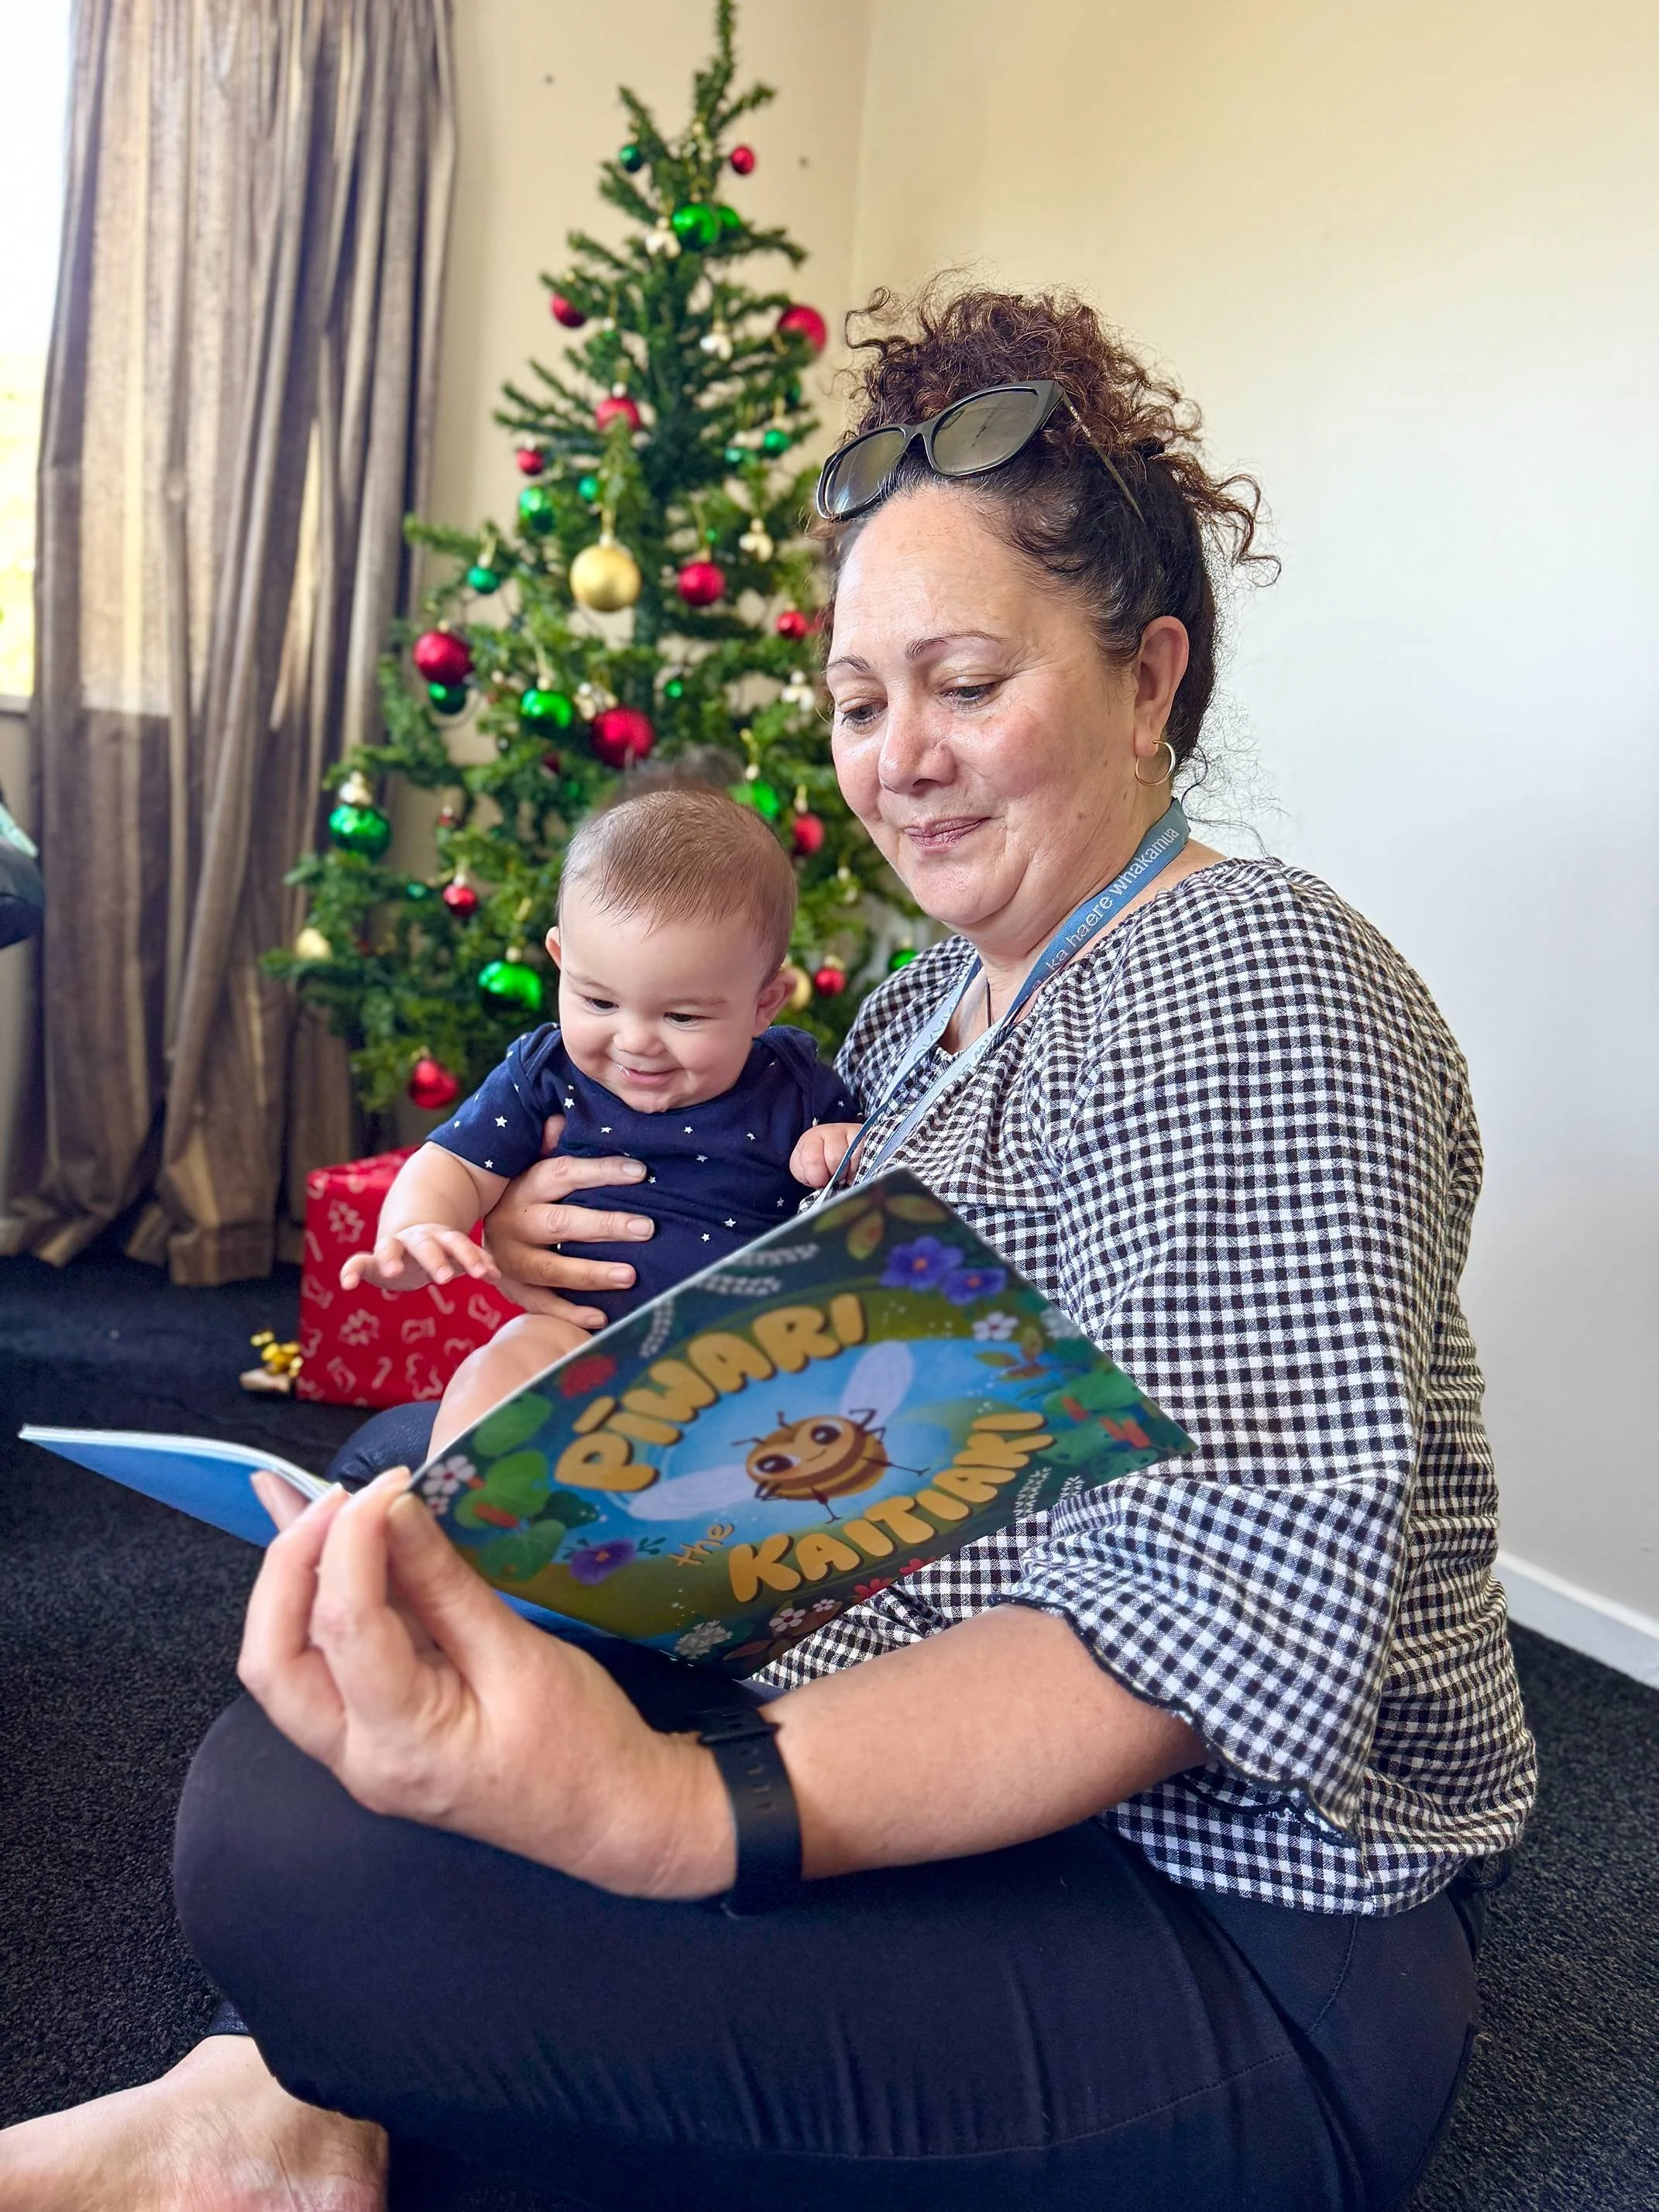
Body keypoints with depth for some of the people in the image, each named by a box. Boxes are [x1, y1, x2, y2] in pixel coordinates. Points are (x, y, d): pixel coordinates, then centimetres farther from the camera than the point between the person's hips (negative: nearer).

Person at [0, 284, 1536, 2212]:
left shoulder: (1255, 986, -18)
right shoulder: (923, 1007, 10)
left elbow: (1216, 1615, -28)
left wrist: (669, 1809, -41)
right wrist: (605, 1288, -1)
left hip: (1240, 1948, -9)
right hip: (905, 1765, 9)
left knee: (297, 1827, -27)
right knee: (422, 1477, 15)